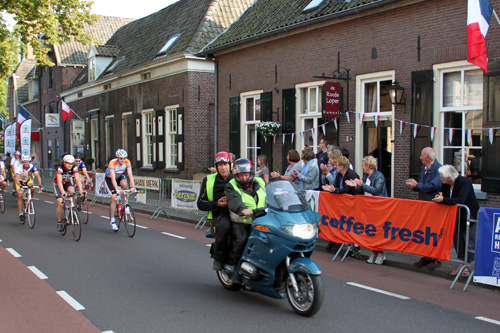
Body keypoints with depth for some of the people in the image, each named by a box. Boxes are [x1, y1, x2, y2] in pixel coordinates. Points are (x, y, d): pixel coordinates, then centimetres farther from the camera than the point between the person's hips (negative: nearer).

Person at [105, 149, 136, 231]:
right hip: (109, 178, -3)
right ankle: (112, 220, -7)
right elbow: (113, 178, -41)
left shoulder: (127, 162, -24)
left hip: (119, 176, 3)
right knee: (114, 198, -16)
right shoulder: (112, 163, -34)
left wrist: (133, 186, -41)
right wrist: (116, 189, -53)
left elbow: (130, 175, -29)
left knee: (124, 183, -32)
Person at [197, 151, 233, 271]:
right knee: (224, 225, -36)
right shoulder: (208, 180, 12)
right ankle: (219, 258, -17)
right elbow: (201, 204, 10)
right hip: (220, 214, -2)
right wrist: (216, 204, -7)